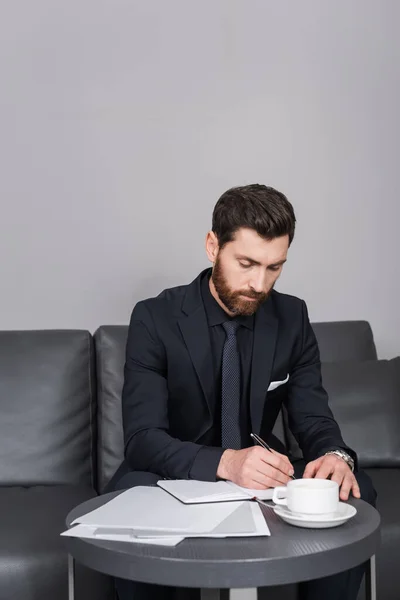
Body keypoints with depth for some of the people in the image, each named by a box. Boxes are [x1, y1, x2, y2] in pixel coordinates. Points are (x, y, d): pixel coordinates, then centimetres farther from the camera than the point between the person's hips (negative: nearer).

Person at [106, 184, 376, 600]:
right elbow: (143, 438, -22)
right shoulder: (154, 319, -15)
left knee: (355, 493, -21)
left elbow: (313, 416, -3)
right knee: (132, 497, -36)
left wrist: (335, 455, -29)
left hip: (261, 475, 3)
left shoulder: (292, 317, -3)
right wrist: (226, 463, -42)